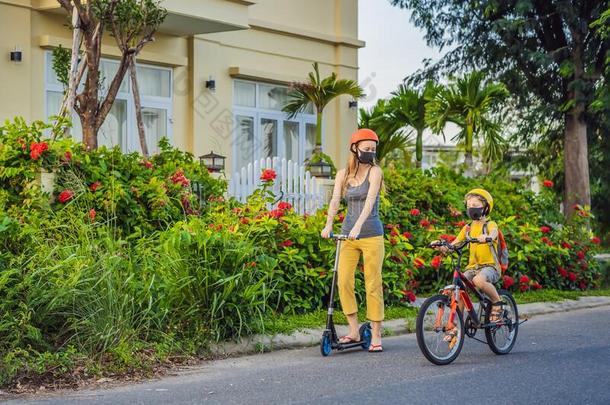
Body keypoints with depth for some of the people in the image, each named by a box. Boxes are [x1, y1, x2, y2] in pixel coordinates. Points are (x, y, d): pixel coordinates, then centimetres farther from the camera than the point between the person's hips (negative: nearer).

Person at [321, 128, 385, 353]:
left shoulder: (374, 171, -4)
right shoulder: (343, 174, 8)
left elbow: (370, 199, -19)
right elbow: (335, 201, -5)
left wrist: (358, 226, -33)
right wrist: (328, 224, -23)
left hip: (371, 234, -4)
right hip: (348, 235, 4)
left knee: (373, 285, -1)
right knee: (343, 282, -5)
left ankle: (376, 335, 6)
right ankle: (354, 330, 6)